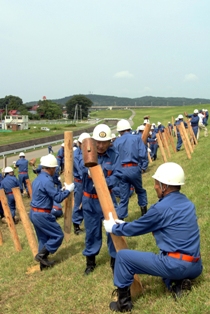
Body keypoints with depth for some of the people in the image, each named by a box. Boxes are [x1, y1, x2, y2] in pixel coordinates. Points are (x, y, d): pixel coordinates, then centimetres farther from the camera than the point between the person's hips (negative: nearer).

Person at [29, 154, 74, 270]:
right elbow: (58, 198, -18)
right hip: (42, 215, -10)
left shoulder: (38, 178, 11)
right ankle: (41, 255, 2)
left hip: (34, 213, 10)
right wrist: (68, 190, -5)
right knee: (58, 235, 2)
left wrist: (61, 190, 17)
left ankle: (43, 262, 25)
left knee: (43, 238, 19)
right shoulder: (47, 180, -20)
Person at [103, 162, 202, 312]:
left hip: (176, 265, -8)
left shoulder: (161, 208, -12)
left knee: (123, 256, 2)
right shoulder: (188, 203, 13)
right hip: (195, 266, 8)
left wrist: (113, 228, 19)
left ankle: (124, 303, 12)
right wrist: (123, 223, 27)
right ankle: (177, 283, 13)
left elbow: (136, 228, 1)